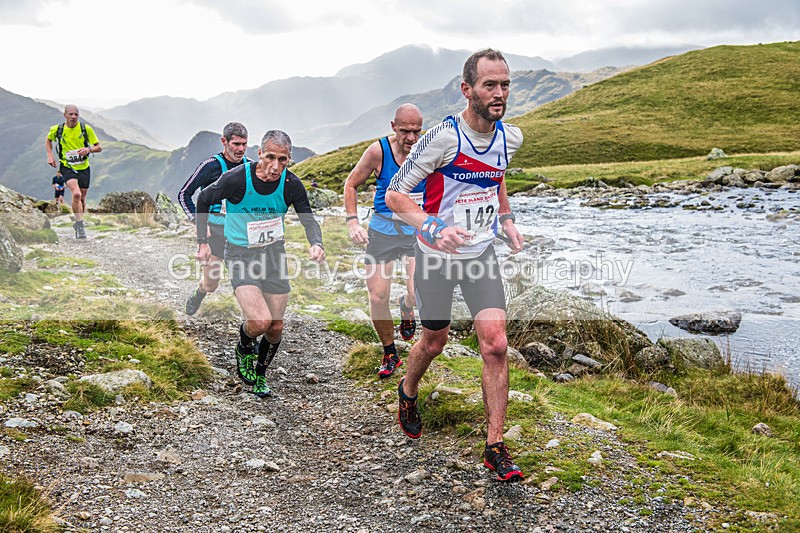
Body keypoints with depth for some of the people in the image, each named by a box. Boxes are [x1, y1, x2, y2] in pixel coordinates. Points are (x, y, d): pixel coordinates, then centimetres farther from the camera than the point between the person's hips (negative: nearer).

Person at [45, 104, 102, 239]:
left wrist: (89, 149, -21)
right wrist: (50, 155, 2)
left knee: (82, 199, 11)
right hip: (67, 167, -2)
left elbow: (99, 148, 0)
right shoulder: (56, 129, -5)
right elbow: (48, 140, 17)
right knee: (76, 194, -25)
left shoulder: (86, 129, -6)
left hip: (83, 167, 2)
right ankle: (80, 226, -16)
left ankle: (77, 223, 37)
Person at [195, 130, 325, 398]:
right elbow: (204, 200, -3)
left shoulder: (291, 184, -13)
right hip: (241, 254, -3)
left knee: (276, 328, 7)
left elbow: (308, 219, -1)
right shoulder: (237, 178, -21)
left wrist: (316, 244, -23)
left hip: (274, 252, 4)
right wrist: (202, 242, -2)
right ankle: (244, 348, 16)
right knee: (260, 322, -21)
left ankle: (260, 374, 36)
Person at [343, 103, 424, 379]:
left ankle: (406, 307, 24)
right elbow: (351, 184, 3)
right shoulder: (378, 151, -11)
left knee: (418, 294, -16)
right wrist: (352, 222, -7)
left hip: (418, 229, 0)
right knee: (377, 298, -2)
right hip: (382, 229, 0)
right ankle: (390, 354, 22)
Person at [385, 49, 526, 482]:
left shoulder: (510, 138, -2)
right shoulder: (443, 137, -20)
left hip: (482, 253, 4)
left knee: (495, 344, -8)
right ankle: (408, 393, 45)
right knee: (434, 341, 11)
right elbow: (394, 194, -16)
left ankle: (495, 447, 2)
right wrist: (434, 227, -31)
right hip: (437, 254, -3)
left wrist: (506, 219, 7)